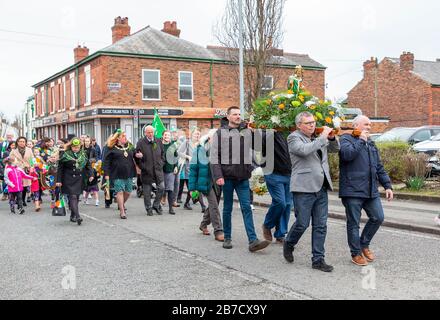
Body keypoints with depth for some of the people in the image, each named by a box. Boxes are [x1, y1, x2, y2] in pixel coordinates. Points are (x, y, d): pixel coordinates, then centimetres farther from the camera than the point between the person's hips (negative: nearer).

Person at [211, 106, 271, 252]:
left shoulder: (246, 132, 10)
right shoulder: (220, 133, 2)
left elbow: (250, 153, 17)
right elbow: (214, 156, -3)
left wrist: (250, 170, 5)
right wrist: (218, 176, -11)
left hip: (243, 177, 2)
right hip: (227, 176, -2)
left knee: (247, 208, -4)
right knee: (227, 208, 7)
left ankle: (253, 241, -8)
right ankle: (227, 238, 19)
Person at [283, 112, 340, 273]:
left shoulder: (318, 137, 17)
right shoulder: (294, 138, -3)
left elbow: (335, 149, 26)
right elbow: (305, 150, -23)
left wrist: (332, 137, 6)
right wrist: (323, 138, -17)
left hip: (321, 188, 6)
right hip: (304, 188, -6)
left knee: (321, 226, 6)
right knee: (302, 223, -2)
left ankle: (318, 259, 13)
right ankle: (289, 244, 27)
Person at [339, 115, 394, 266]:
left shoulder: (371, 144, 21)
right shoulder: (346, 139, -2)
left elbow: (379, 168, 22)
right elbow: (347, 154, -25)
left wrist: (387, 185, 14)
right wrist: (361, 140, -12)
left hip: (371, 191, 7)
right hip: (352, 191, -7)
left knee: (378, 218, 5)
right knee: (354, 223, 2)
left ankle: (364, 244, 26)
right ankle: (356, 253, 15)